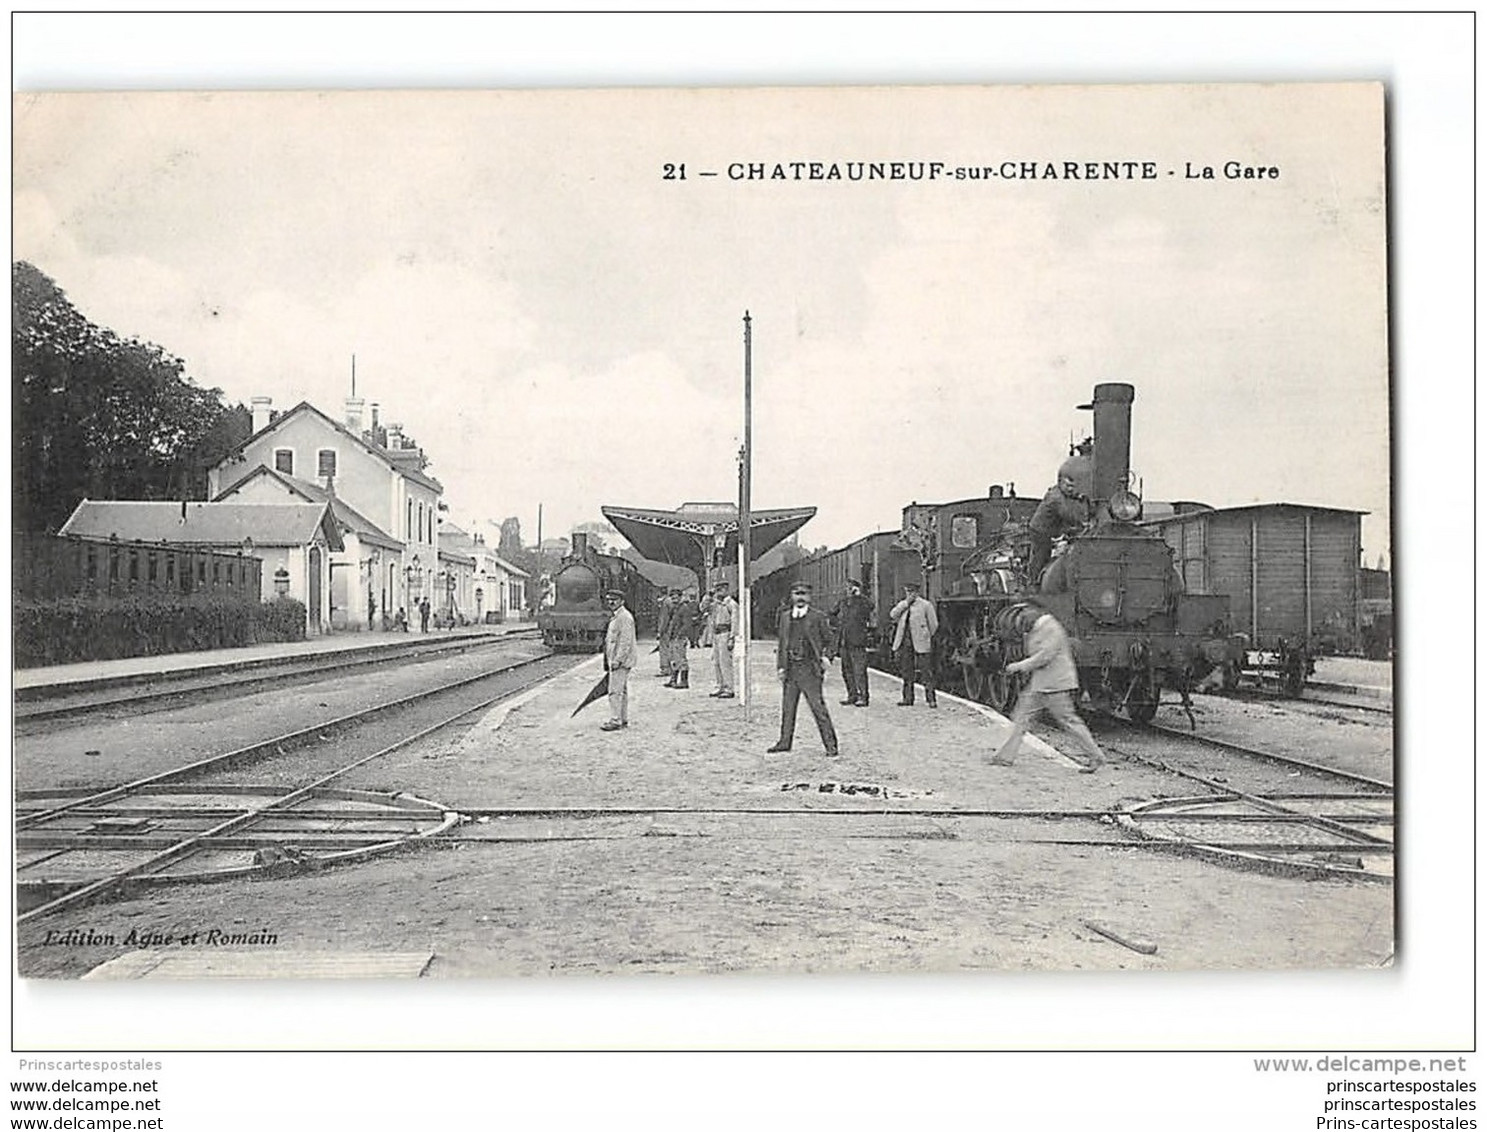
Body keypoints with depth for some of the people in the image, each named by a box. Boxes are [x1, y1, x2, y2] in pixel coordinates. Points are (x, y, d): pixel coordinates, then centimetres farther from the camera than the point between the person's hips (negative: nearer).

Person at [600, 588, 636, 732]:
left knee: (615, 691, -10)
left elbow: (626, 641, -21)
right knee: (622, 690, 13)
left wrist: (617, 660, -24)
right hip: (615, 660, 10)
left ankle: (615, 721, -9)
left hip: (621, 661, -10)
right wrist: (610, 660, 22)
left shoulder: (625, 617, -16)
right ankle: (624, 719, 19)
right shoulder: (615, 617, 17)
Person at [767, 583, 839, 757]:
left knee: (818, 708, -7)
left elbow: (830, 639, 6)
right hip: (791, 669, 5)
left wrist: (826, 656, -9)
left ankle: (830, 744, -1)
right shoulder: (785, 617, 12)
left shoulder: (817, 617, -1)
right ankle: (784, 742, 23)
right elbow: (781, 643, 16)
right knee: (787, 708, 11)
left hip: (809, 669, -5)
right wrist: (780, 666, 9)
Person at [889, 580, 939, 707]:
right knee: (906, 671, 7)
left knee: (926, 671, -6)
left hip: (921, 642, -5)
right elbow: (893, 615, -3)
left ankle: (930, 699, -4)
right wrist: (906, 603, -7)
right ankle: (907, 698, 14)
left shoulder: (926, 605, 1)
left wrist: (927, 637, 4)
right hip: (905, 642, 5)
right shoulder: (902, 605, 15)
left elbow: (933, 624, 3)